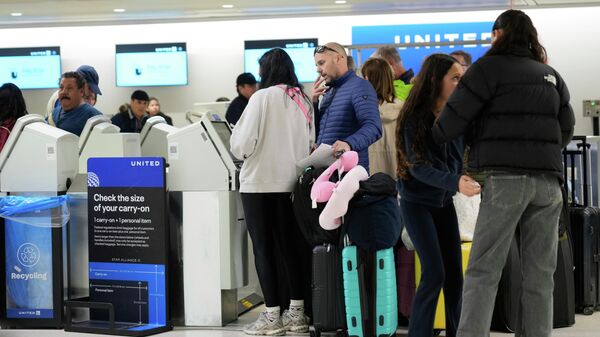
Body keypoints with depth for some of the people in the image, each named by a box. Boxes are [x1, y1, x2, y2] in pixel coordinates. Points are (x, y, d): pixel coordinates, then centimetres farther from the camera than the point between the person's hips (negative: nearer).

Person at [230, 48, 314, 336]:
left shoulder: (262, 98, -11)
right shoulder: (303, 100, 6)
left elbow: (242, 145, -12)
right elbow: (312, 143, 12)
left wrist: (236, 132, 8)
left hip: (260, 184, -5)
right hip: (291, 184, 5)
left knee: (264, 250, 1)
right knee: (290, 248, 12)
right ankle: (297, 313, 14)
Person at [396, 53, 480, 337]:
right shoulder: (415, 118, -18)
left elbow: (461, 158, 3)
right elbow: (418, 166, -24)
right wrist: (454, 183, -37)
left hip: (444, 202, 5)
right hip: (417, 203, -5)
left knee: (454, 272, 4)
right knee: (434, 273, -12)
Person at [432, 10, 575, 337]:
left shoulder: (490, 67, 2)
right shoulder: (551, 75, 19)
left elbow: (454, 118, -3)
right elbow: (566, 129, 18)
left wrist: (432, 139, 15)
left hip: (506, 177, -5)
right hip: (548, 179, 5)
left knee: (483, 271, -6)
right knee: (539, 274, 5)